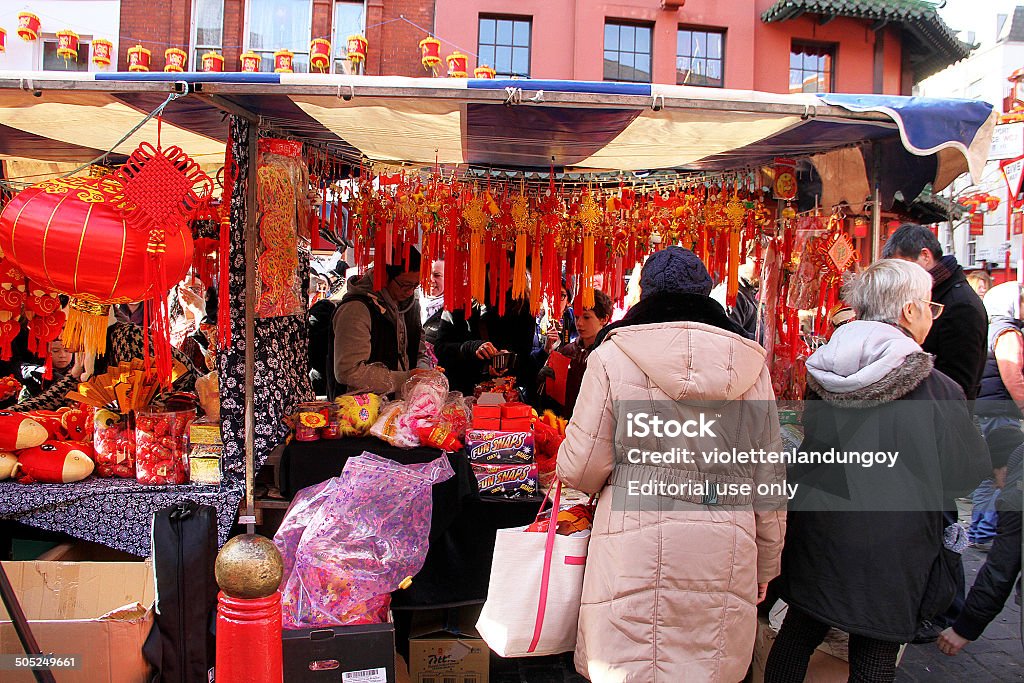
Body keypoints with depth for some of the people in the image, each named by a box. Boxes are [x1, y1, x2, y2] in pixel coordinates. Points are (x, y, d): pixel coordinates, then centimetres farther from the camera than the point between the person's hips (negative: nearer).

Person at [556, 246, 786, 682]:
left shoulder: (612, 356, -4)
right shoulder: (750, 365, 6)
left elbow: (580, 469, -4)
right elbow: (769, 478, 10)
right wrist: (765, 567, 21)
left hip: (635, 555, -3)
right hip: (726, 562, 4)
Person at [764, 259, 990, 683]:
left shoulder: (822, 373, -6)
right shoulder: (938, 390, -20)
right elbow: (969, 472, -5)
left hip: (812, 539, 4)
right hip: (888, 553, -4)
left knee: (798, 634, 21)